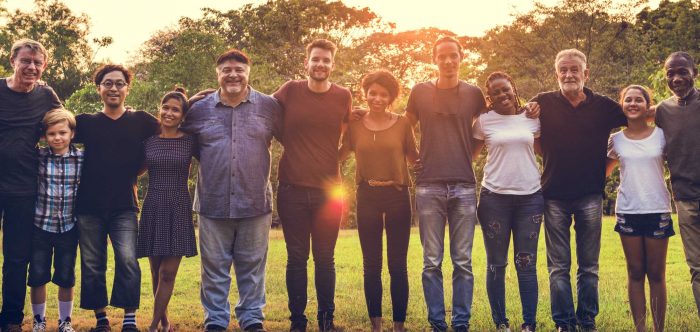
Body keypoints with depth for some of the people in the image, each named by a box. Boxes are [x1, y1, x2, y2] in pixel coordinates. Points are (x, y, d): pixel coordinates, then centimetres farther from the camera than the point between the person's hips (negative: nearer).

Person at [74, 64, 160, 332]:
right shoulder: (85, 122, 6)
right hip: (88, 206, 2)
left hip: (124, 205, -1)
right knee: (92, 265, 5)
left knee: (128, 260, -13)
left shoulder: (142, 121, 4)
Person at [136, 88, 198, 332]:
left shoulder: (190, 141, 0)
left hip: (179, 211, -2)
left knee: (168, 273, -5)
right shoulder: (148, 140, 5)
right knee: (156, 272, 8)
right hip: (153, 209, 2)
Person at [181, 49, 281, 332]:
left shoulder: (268, 106, 3)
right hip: (213, 204, 1)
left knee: (252, 267, 9)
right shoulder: (199, 110, 5)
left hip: (255, 203, 0)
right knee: (214, 267, 8)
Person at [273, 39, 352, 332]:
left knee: (325, 258, 8)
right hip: (292, 189, 0)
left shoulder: (343, 97, 2)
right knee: (296, 258, 5)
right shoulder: (290, 91, -1)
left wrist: (336, 157, 6)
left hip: (329, 189, 1)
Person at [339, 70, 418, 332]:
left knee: (398, 265, 3)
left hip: (398, 196, -1)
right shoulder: (354, 125, 3)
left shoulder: (402, 123, 0)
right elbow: (338, 155, 9)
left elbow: (414, 158, 5)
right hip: (367, 197, 1)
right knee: (371, 265, 7)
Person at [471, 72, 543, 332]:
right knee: (496, 264, 4)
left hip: (530, 197, 1)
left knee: (526, 264, 3)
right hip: (495, 197, -1)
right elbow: (469, 154, 9)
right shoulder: (484, 121, 1)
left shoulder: (532, 118, 6)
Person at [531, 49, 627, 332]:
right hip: (555, 196, -1)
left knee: (589, 266, 7)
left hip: (590, 196, 1)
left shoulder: (603, 106, 2)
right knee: (558, 267, 3)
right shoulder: (543, 103, 1)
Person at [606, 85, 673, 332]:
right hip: (628, 212, 1)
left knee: (656, 274, 3)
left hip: (658, 211, -1)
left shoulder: (661, 135, 2)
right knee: (635, 273, 5)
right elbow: (604, 173, 17)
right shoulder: (616, 140, 6)